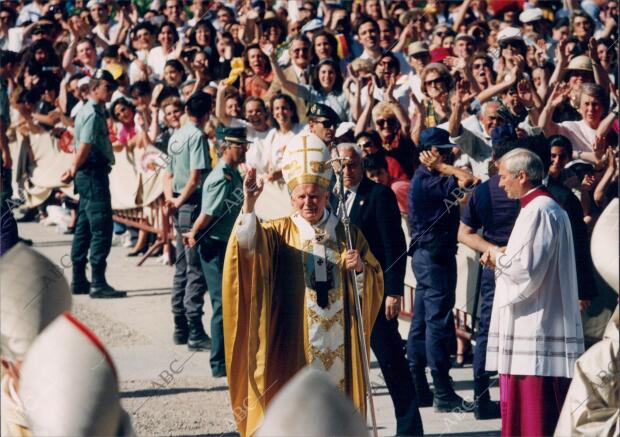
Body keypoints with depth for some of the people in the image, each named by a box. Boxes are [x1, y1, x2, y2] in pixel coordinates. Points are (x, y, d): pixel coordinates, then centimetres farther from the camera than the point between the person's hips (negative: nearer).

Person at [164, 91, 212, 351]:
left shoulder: (176, 137, 14)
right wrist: (180, 201, -8)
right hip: (194, 206, -9)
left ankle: (180, 329, 18)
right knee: (197, 271, -7)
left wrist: (171, 199, 2)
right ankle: (195, 334, -9)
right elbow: (195, 178, -19)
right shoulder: (197, 137, -12)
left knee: (182, 269, 14)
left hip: (181, 210, 9)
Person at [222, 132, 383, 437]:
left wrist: (360, 268, -12)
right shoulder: (278, 233, 3)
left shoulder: (349, 235, 8)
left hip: (338, 345, 2)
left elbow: (375, 283, 9)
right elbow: (249, 245, -17)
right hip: (293, 344, -2)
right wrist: (249, 205, -32)